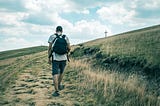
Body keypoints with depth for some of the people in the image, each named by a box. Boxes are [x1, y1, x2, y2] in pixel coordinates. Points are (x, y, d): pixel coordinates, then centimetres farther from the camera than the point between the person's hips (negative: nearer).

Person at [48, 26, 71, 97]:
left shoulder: (52, 37, -3)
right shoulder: (65, 37, 2)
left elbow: (50, 48, -7)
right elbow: (69, 48, 2)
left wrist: (49, 58, 0)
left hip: (55, 58, -2)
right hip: (63, 58, 2)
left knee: (55, 74, -2)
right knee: (61, 72, 24)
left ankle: (56, 91, -8)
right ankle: (59, 85, 41)